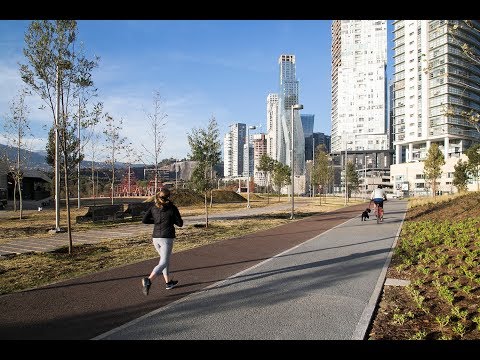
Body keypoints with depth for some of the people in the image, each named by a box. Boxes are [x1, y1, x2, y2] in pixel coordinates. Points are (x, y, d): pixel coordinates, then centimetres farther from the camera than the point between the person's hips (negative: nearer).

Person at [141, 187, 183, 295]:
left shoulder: (153, 207, 4)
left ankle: (168, 282, 31)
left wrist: (156, 220, 13)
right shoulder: (172, 208, -8)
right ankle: (148, 280, -23)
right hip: (167, 238, -6)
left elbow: (144, 220, 3)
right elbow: (180, 223, -4)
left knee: (165, 258, 22)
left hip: (155, 238, 6)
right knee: (163, 263, -4)